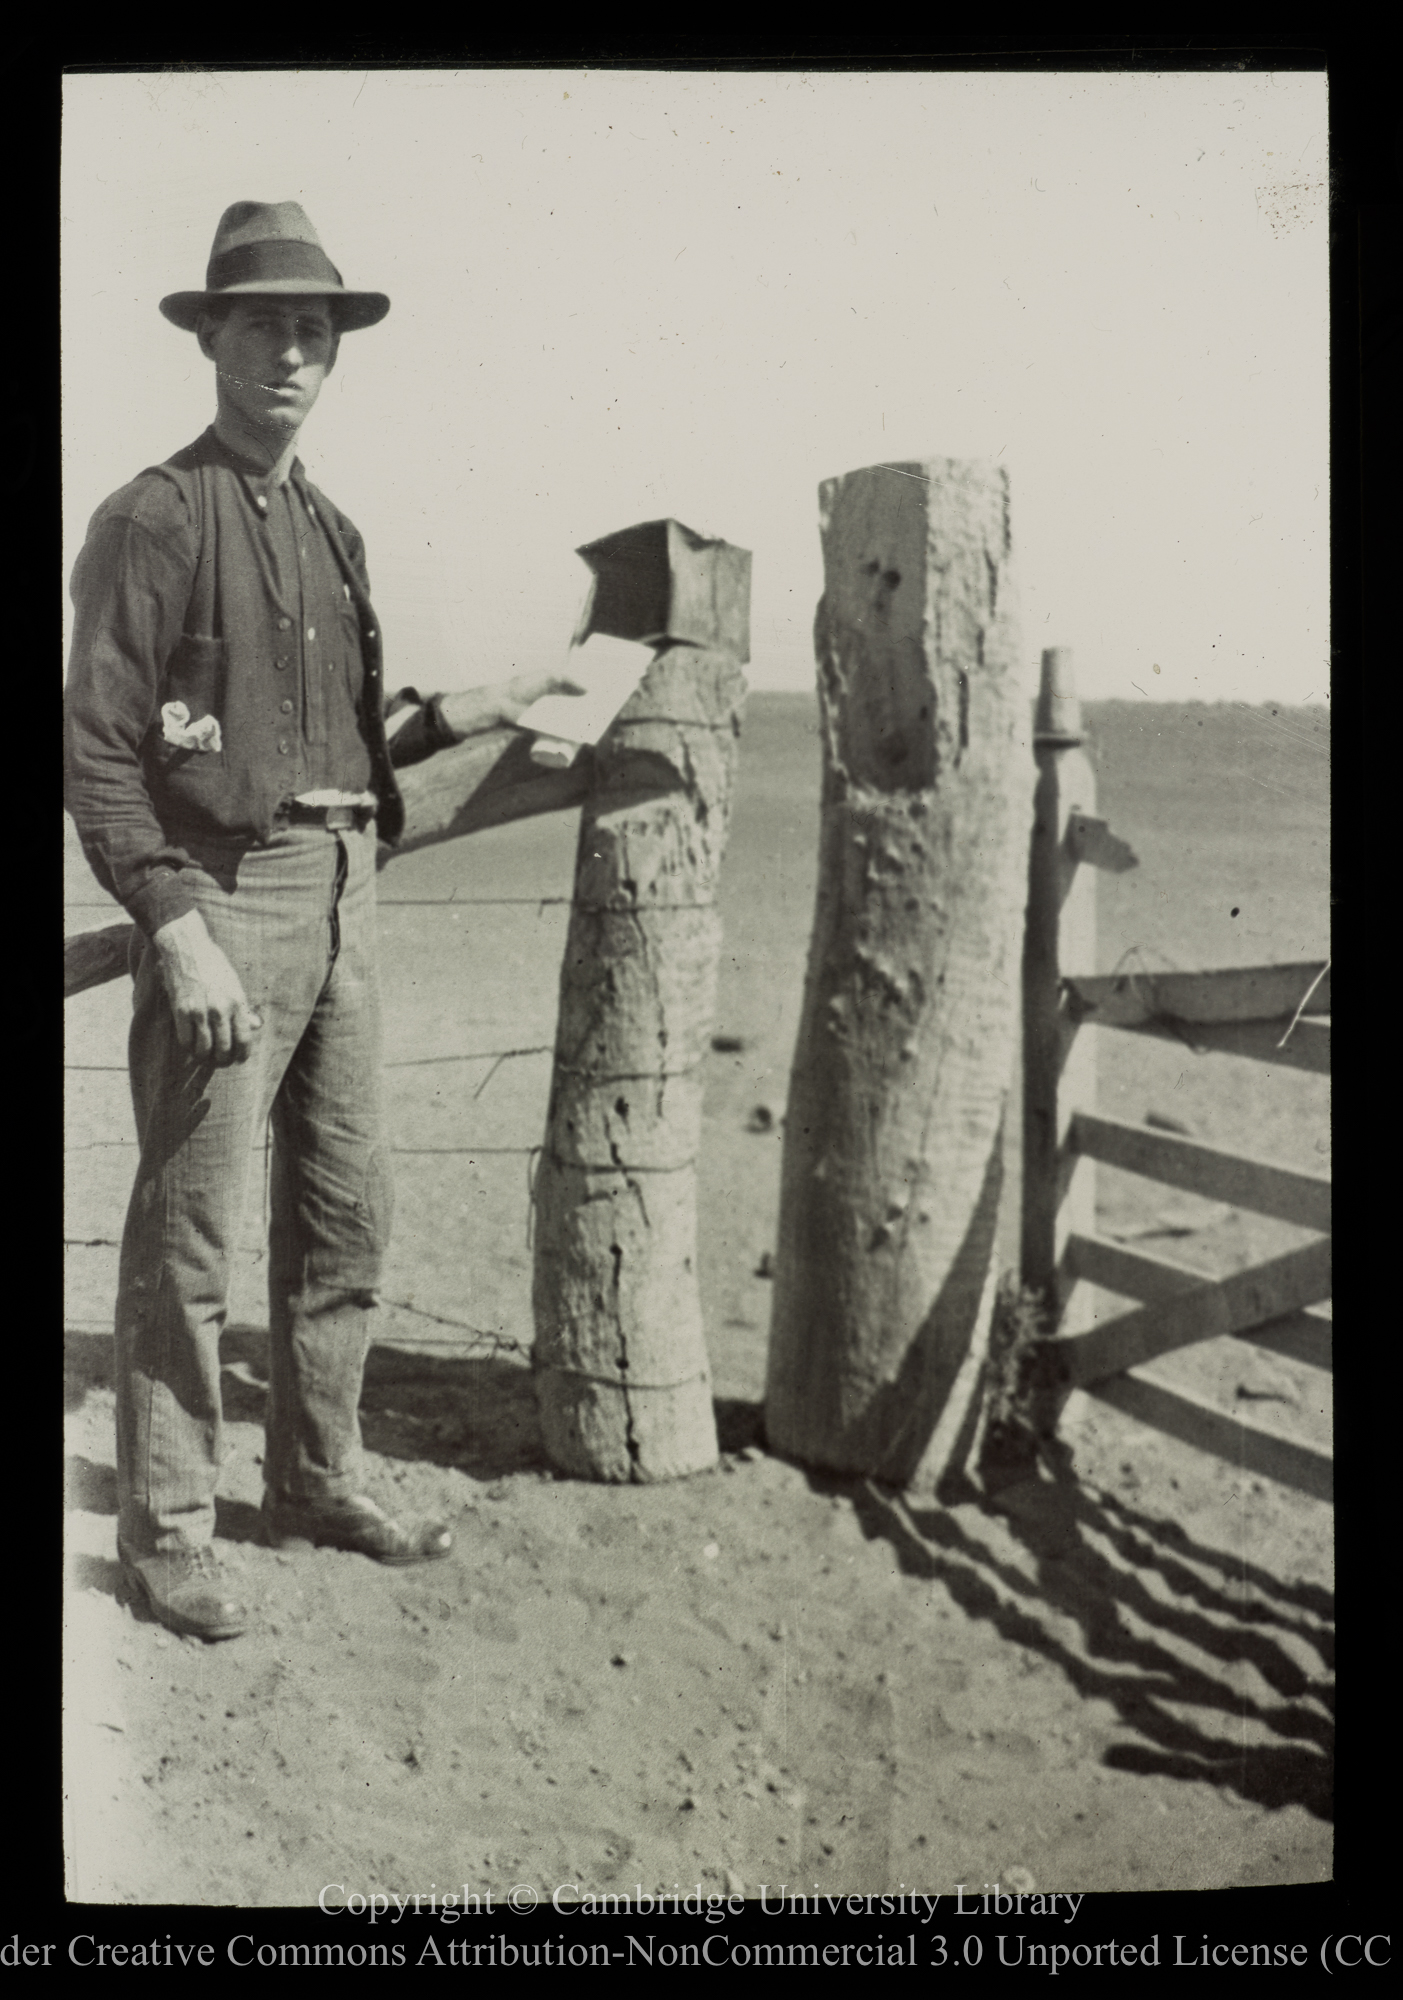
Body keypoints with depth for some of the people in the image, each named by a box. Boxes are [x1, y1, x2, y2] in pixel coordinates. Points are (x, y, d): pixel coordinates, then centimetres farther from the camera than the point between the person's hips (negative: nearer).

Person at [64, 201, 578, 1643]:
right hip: (219, 893, -7)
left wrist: (461, 713, 10)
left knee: (346, 1211, 13)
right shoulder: (154, 518, -7)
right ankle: (165, 1529, 11)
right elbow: (97, 750, -12)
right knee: (188, 1232, -1)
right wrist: (176, 928, -19)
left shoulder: (331, 533, 16)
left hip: (339, 896, 8)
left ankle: (313, 1479, 28)